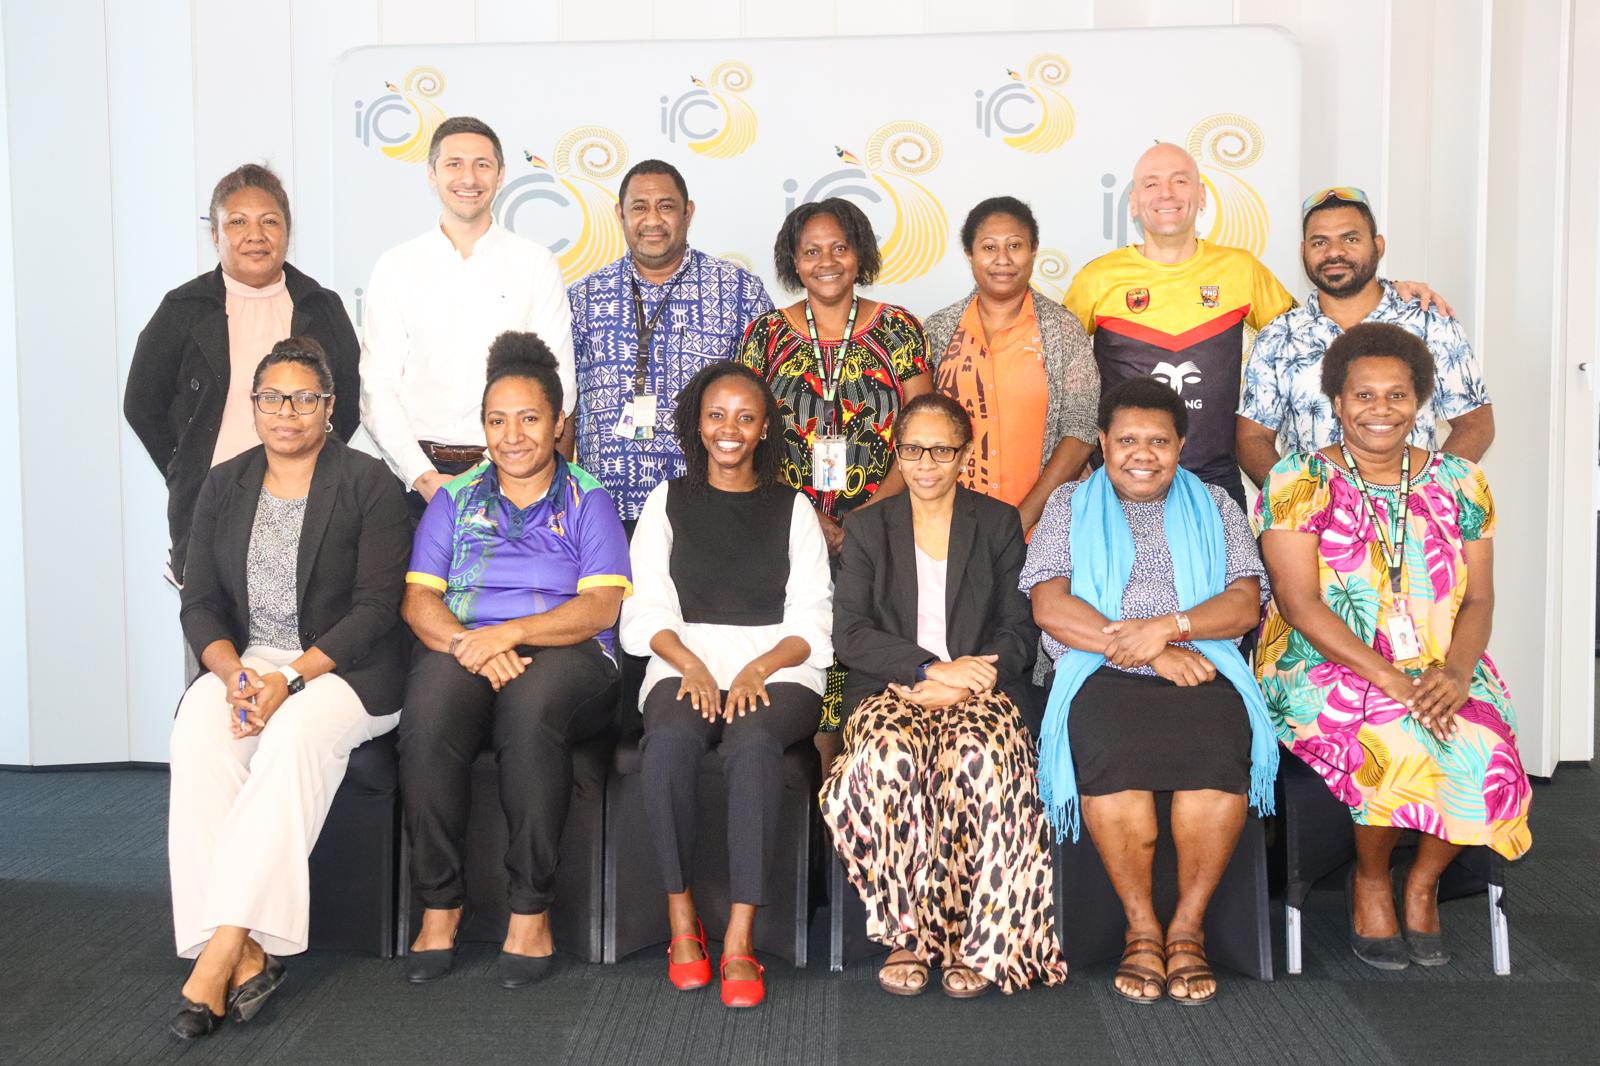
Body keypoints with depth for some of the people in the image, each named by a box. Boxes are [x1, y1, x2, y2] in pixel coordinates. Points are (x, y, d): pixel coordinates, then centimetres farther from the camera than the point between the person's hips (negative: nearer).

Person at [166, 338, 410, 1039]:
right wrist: (233, 673, -12)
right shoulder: (226, 485, 13)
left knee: (297, 733, -35)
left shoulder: (368, 483, -2)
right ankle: (245, 955, -31)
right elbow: (199, 603, 9)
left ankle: (220, 951, -34)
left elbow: (376, 607, -9)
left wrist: (292, 679, -20)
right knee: (197, 731, -28)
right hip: (246, 660, 4)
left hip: (347, 666, -4)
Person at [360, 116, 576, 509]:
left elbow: (557, 386, 2)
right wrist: (425, 477, -9)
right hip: (417, 473, 1)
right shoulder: (395, 267, 7)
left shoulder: (536, 264, 5)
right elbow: (377, 388, 3)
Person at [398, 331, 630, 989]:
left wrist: (509, 632, -17)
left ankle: (531, 910, -25)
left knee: (531, 709, -38)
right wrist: (466, 644, -14)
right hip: (462, 647, 2)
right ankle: (439, 904, -18)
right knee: (428, 719, -34)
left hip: (567, 654, -2)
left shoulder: (588, 502, 12)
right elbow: (418, 600, 8)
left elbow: (599, 606, -2)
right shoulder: (455, 500, 19)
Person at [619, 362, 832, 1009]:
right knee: (669, 738, -35)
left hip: (779, 665, -1)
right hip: (686, 659, 1)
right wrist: (691, 664, -10)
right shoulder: (668, 501, 18)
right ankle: (681, 922, -22)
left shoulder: (791, 508, 16)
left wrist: (759, 670, -12)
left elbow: (811, 621, 8)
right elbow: (648, 610, 9)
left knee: (752, 740, -36)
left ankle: (740, 941, -34)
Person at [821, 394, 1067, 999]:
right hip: (890, 690, 1)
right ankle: (907, 933, -25)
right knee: (890, 755, -36)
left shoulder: (999, 524, 14)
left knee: (982, 757, -36)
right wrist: (930, 669, -12)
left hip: (977, 688, 0)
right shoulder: (869, 528, 15)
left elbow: (1020, 632, 6)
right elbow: (850, 634, 3)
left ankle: (980, 938, -24)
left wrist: (959, 685, -12)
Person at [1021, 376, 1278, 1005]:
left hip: (1201, 669, 1)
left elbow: (1246, 602, 7)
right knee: (1109, 746, -35)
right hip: (1102, 672, -1)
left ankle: (1188, 928, -19)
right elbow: (1049, 607, 2)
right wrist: (1148, 653, -8)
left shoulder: (1213, 506, 22)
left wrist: (1166, 627, -11)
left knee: (1218, 744, -34)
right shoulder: (1070, 505, 18)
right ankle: (1141, 928, -19)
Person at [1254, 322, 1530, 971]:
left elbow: (1478, 598, 6)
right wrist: (1391, 679, -21)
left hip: (1441, 671, 4)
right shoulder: (1298, 481, -3)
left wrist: (1457, 672, -16)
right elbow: (1298, 601, -12)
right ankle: (1370, 882, -2)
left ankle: (1423, 881, 2)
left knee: (1485, 750, -26)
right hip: (1325, 669, -3)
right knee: (1398, 744, -31)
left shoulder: (1458, 483, 9)